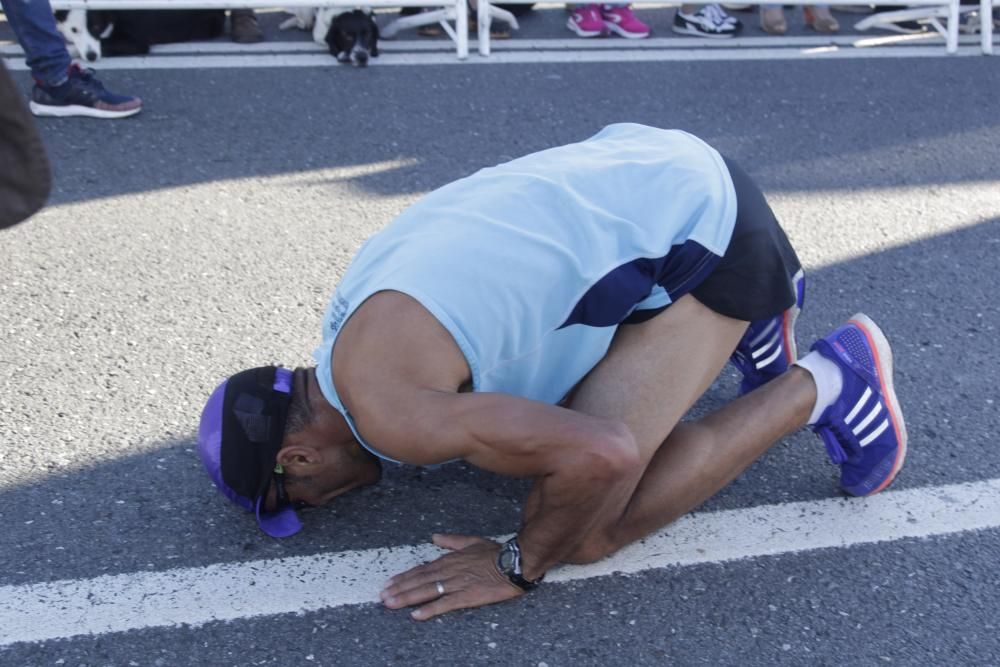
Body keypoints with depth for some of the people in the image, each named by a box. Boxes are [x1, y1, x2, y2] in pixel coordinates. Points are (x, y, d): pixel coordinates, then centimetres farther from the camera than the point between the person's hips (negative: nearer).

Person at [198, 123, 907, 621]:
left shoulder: (384, 408, -21)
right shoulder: (359, 315, 8)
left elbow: (601, 457, -29)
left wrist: (517, 567, -13)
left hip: (701, 223, -9)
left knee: (586, 531, -8)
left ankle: (823, 383, 2)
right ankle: (750, 313, 24)